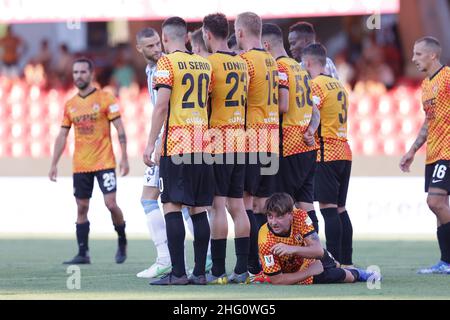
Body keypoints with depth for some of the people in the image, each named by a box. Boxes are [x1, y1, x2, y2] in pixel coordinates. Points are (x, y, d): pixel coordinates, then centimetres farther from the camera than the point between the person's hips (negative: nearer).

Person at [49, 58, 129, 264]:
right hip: (80, 166, 4)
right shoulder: (70, 105, 9)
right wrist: (54, 164, 9)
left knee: (111, 203, -11)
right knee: (82, 208, 3)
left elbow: (119, 128, -5)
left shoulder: (105, 99, -3)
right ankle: (83, 253, 7)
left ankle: (122, 241, 12)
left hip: (104, 162, -4)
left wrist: (124, 158, -11)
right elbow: (62, 135, 13)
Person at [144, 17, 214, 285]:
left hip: (176, 144, -6)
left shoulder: (167, 62, -6)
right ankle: (200, 272, 6)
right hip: (202, 143, 6)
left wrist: (151, 143, -10)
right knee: (199, 208, 7)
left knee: (172, 206, -5)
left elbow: (162, 106, -12)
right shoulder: (205, 63, 13)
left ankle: (178, 273, -10)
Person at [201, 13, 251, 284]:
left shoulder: (210, 62, -9)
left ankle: (218, 271, -8)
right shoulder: (242, 64, 14)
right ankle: (242, 269, 6)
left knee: (217, 205, -6)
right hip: (240, 140, 7)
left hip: (217, 140, -7)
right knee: (237, 205, 7)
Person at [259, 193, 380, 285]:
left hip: (309, 258, 3)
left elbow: (319, 251, -36)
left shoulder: (300, 217, -30)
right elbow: (275, 279, -34)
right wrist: (309, 272, -32)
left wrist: (293, 249, -54)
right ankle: (357, 274, 28)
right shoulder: (265, 241, -38)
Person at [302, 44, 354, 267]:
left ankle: (334, 263, -15)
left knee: (328, 207, -10)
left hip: (325, 154, -8)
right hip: (344, 152, 8)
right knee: (339, 208, 11)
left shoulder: (316, 85, -8)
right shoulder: (338, 85, 19)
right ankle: (346, 261, 11)